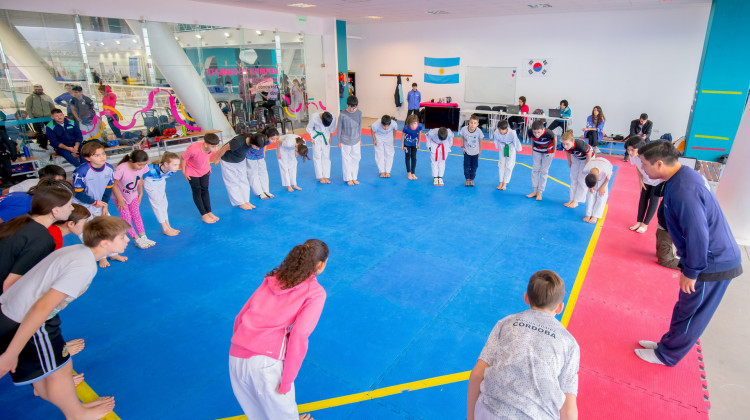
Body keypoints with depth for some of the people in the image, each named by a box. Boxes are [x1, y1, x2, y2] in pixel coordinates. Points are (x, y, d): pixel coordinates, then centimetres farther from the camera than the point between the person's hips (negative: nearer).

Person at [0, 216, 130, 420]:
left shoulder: (77, 249, 0)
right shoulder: (84, 266, -27)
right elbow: (42, 307, -29)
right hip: (22, 322, -8)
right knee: (60, 369, 10)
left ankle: (44, 389, 60)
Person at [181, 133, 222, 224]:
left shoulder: (213, 148, -25)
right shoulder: (193, 149, -40)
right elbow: (183, 158, -22)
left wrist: (208, 166, 6)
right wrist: (184, 172, -13)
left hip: (204, 170, 4)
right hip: (192, 171, -4)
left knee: (205, 190, 10)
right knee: (197, 192, 5)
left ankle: (209, 212, 19)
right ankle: (204, 215, 12)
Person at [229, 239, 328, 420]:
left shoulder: (272, 279, 14)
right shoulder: (315, 292, -2)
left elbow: (242, 315, 14)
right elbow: (299, 335, -13)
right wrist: (287, 380, -7)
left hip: (235, 356, 6)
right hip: (266, 362, -5)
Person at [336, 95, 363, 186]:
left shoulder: (359, 113, -7)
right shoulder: (342, 114, -16)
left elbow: (360, 126, 6)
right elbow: (339, 128, -6)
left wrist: (360, 139, 12)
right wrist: (339, 141, -1)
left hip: (356, 141, 3)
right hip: (345, 141, -3)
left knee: (356, 159, 10)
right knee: (346, 160, 7)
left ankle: (354, 178, 23)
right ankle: (348, 178, 20)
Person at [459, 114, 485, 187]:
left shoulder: (479, 132, -25)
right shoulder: (464, 129, -23)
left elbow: (480, 141, -9)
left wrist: (480, 151, -1)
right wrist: (462, 147, -3)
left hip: (475, 152, 0)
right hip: (466, 151, 0)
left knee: (474, 166, 8)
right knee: (466, 166, 2)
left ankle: (472, 179, 23)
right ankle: (467, 179, 16)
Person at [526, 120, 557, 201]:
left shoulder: (548, 133, -38)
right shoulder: (530, 132, -29)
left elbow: (555, 139, -15)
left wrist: (554, 152, -6)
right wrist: (533, 149, 5)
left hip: (548, 152, -3)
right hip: (537, 151, 3)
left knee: (544, 171, 2)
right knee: (535, 170, 7)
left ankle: (540, 192, 10)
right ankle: (535, 191, 17)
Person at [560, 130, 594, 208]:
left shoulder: (580, 145, -43)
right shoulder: (565, 146, -29)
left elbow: (589, 153, -24)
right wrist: (569, 161, 6)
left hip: (587, 157, -5)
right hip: (576, 158, 5)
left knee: (582, 179, -4)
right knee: (573, 178, 6)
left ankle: (576, 201, 2)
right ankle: (572, 199, 12)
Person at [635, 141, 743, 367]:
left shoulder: (683, 191, -30)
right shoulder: (685, 175, 2)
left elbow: (698, 235, -28)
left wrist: (691, 272, -16)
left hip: (712, 264, -9)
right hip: (719, 256, 9)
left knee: (689, 314, 10)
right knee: (686, 309, 23)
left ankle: (666, 355, 28)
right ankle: (669, 344, 40)